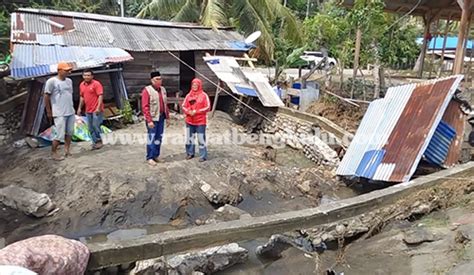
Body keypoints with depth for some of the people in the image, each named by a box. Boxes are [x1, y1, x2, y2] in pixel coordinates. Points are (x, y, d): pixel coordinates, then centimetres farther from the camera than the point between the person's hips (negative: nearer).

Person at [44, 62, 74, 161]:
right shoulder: (51, 81, -10)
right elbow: (46, 96, -6)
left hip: (71, 112, 6)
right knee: (60, 134, -4)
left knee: (70, 132, 10)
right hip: (59, 113, -6)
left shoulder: (69, 81, 10)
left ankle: (67, 149, 23)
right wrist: (49, 111, -5)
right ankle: (53, 153, 12)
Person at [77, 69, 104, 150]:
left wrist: (98, 108, -22)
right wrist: (79, 108, 18)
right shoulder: (81, 85, 12)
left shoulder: (96, 84, -9)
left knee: (96, 126, -8)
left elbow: (100, 96, -14)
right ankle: (95, 142, 17)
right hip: (88, 110, 7)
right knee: (91, 128, 9)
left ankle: (98, 141, 8)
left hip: (96, 110, -7)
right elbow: (82, 97, 21)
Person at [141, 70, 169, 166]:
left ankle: (156, 155, 24)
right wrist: (149, 120, -18)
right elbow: (145, 107, -14)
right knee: (152, 138, -2)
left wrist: (167, 117, 13)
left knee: (159, 138, 12)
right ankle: (149, 158, 8)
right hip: (152, 119, -6)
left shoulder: (163, 89, 11)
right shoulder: (147, 90, -10)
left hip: (161, 118, 6)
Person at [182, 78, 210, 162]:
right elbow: (184, 106, 10)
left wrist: (196, 111, -15)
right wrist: (188, 111, -11)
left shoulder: (204, 95, -4)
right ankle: (190, 153, 27)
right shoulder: (188, 95, 7)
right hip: (189, 121, 5)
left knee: (201, 139, -4)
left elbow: (207, 107, -8)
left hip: (200, 121, -4)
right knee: (189, 138, 12)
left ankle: (203, 156, 4)